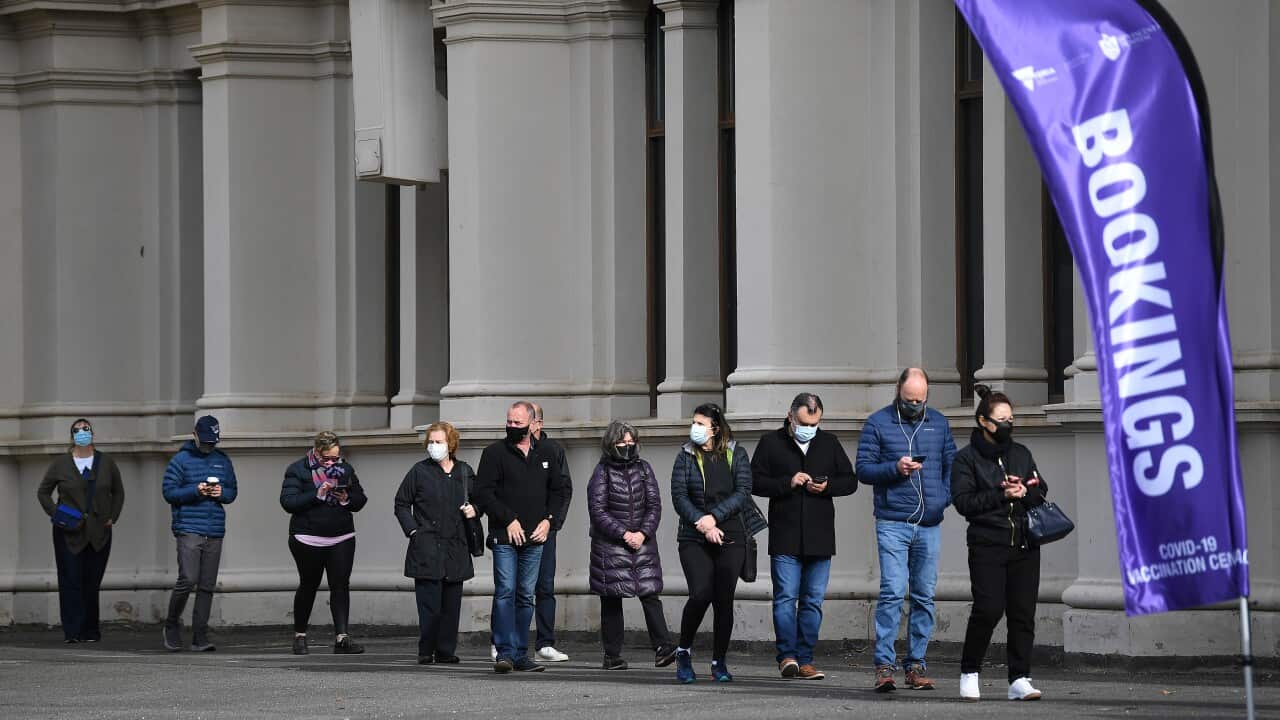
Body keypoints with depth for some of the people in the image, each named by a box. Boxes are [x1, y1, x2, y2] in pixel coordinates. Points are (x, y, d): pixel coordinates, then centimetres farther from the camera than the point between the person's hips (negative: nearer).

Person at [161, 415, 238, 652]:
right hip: (189, 531, -5)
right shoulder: (181, 460, 0)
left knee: (207, 586, 3)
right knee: (188, 579, -15)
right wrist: (196, 491, -17)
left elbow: (232, 492, 20)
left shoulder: (223, 461, 15)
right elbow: (169, 492, -4)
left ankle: (200, 637, 6)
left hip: (215, 532, 5)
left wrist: (222, 493, -3)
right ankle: (172, 625, 6)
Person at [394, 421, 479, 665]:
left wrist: (474, 510, 0)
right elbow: (401, 504, 6)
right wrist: (412, 530, -5)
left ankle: (446, 651, 10)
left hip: (456, 549, 3)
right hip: (427, 548, -3)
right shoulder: (419, 471, 2)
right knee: (429, 603, -7)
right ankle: (426, 652, 0)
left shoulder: (465, 472, 10)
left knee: (452, 603, 4)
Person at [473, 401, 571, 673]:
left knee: (526, 596, 7)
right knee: (505, 592, -12)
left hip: (534, 538, 4)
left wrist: (548, 520, 3)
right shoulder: (495, 453, 0)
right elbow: (483, 492, -6)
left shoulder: (546, 454, 12)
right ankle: (505, 653, -13)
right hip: (504, 538, -4)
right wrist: (509, 520, -12)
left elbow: (560, 491, 19)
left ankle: (521, 654, 10)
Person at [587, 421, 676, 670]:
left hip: (642, 543, 2)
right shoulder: (602, 472, -1)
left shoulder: (643, 469, 9)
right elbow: (597, 510, -7)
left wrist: (643, 533, -9)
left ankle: (663, 647, -14)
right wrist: (623, 534, -14)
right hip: (610, 545, -2)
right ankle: (612, 655, 5)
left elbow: (654, 505, 6)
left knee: (650, 593, -8)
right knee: (612, 599, 1)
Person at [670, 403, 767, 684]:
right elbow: (679, 496, -2)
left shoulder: (737, 456, 5)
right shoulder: (686, 457, 5)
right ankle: (684, 652, 3)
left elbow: (743, 492, -4)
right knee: (700, 594, -17)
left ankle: (719, 662, 12)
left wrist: (714, 517, -15)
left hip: (730, 538, 1)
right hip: (694, 540, -1)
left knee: (724, 600, -1)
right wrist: (701, 523, -15)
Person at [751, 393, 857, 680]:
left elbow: (850, 482, 14)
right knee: (785, 597, -9)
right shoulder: (771, 443, 4)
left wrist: (827, 486, -7)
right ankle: (787, 655, -7)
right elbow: (755, 482, 1)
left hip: (819, 538, 3)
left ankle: (804, 661, 7)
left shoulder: (829, 443, 12)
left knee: (813, 601, 3)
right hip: (785, 537, -3)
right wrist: (787, 483, -13)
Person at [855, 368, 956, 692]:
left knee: (924, 596, 5)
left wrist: (944, 498, -1)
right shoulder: (878, 423, 2)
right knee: (892, 592, -13)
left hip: (929, 524, 4)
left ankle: (916, 665, 11)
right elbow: (863, 469, 0)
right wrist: (895, 468, -16)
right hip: (892, 523, -4)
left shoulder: (938, 422, 13)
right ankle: (884, 665, -12)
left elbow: (951, 465, 16)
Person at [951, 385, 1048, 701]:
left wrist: (1025, 492, -6)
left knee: (1023, 613, -1)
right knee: (988, 609, -13)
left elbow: (1041, 493, 16)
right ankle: (969, 673, 5)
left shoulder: (1021, 454, 16)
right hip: (988, 546, -4)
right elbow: (963, 501, -7)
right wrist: (1001, 494, -14)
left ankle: (1019, 680, 2)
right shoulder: (966, 458, 2)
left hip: (1025, 545, 4)